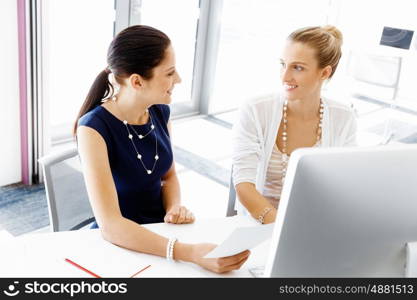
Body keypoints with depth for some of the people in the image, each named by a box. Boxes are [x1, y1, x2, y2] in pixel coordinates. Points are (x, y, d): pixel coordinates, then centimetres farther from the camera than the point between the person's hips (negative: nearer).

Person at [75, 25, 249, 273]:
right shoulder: (94, 128, -21)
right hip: (119, 243, -5)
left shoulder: (160, 112, -3)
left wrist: (175, 208, -9)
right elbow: (110, 225, -27)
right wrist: (189, 253, -37)